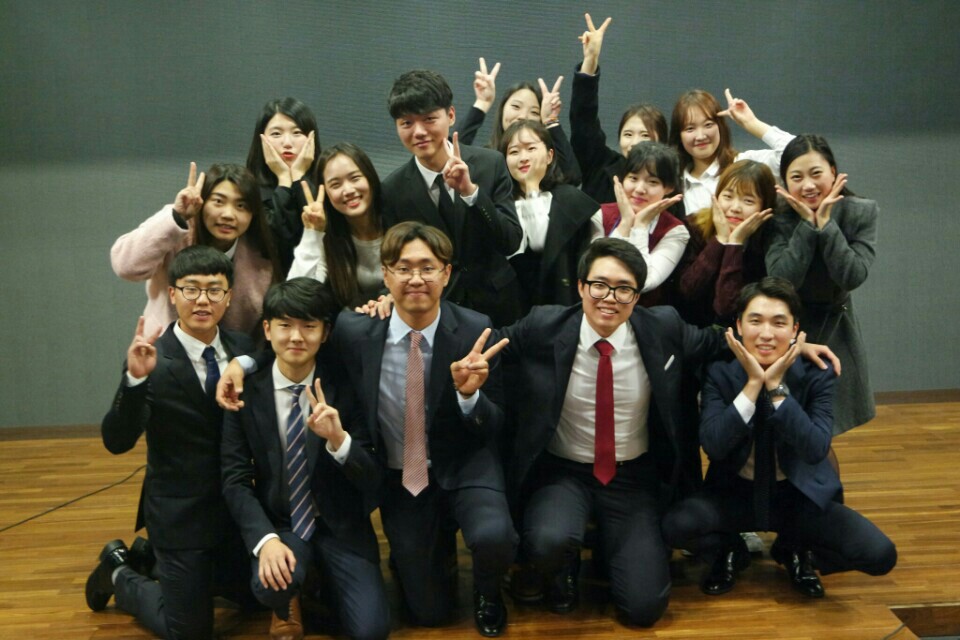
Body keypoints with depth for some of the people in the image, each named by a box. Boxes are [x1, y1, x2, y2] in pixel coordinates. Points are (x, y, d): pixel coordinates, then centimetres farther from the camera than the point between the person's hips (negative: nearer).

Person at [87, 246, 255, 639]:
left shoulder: (243, 349, -4)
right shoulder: (152, 360, -19)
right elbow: (117, 442, -28)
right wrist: (136, 378, -40)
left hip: (237, 504, 6)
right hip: (180, 514, -6)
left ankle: (159, 560, 39)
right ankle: (121, 574, 32)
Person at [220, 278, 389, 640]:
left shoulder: (345, 389, -7)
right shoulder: (247, 391, -5)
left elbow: (373, 478, -10)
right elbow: (235, 479, -6)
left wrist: (339, 439, -31)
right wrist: (265, 538, -23)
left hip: (341, 526, 0)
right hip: (279, 525, 0)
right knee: (272, 584, -31)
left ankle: (324, 582, 17)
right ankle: (288, 607, 7)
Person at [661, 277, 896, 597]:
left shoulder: (818, 375, -11)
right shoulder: (720, 373, -11)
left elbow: (816, 450, -23)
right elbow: (713, 445, -23)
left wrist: (776, 385, -28)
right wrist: (753, 383, -28)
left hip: (801, 497, 1)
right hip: (736, 495, 0)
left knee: (880, 554, -19)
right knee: (675, 525, -28)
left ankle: (794, 551, 12)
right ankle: (729, 553, 8)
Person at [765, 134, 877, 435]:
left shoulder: (862, 213, -10)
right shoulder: (779, 219, -14)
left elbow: (853, 276, -22)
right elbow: (782, 280, -27)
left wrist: (825, 222, -25)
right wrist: (806, 224, -26)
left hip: (835, 331, 2)